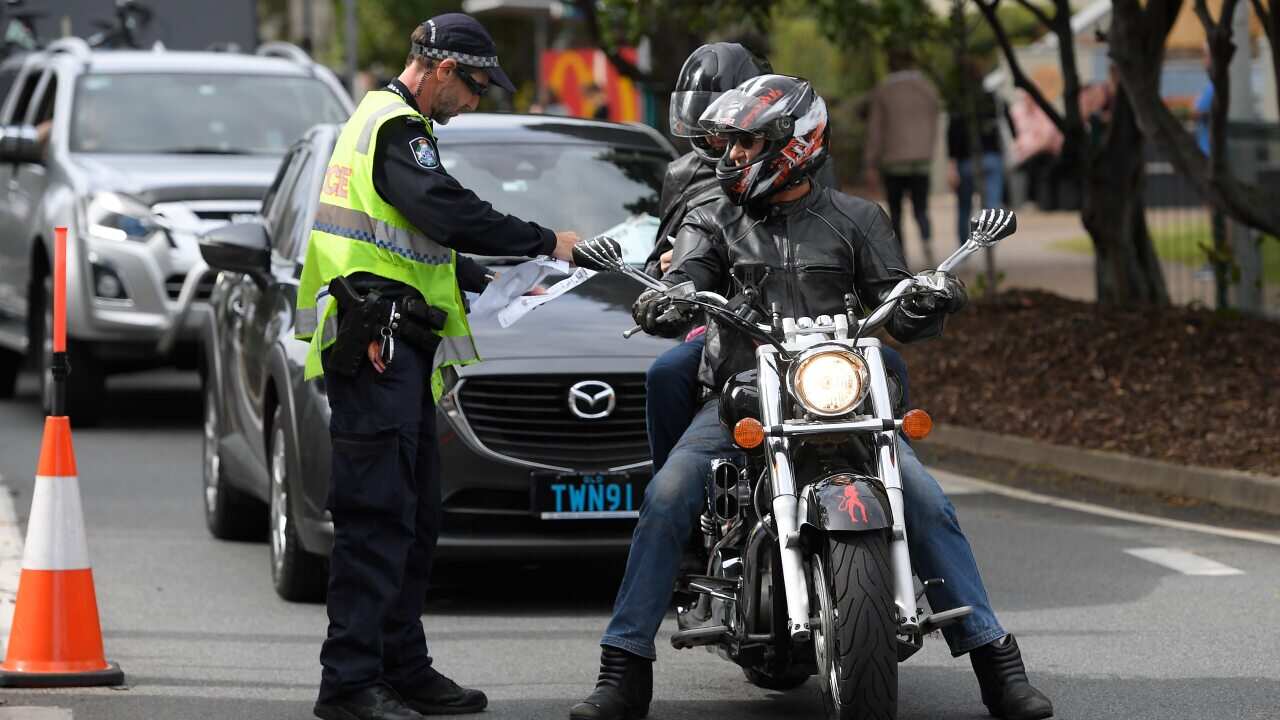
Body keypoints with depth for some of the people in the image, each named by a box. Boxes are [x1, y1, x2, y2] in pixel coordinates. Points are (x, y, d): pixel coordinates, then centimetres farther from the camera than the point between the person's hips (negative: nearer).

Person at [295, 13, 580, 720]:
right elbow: (447, 214, -22)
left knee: (412, 519, 13)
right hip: (377, 347, -11)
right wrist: (546, 242, -14)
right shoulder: (397, 127, -10)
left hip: (397, 347, 11)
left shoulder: (382, 121, 24)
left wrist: (489, 283, 30)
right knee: (376, 516, -13)